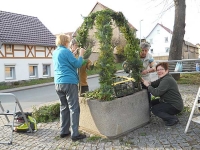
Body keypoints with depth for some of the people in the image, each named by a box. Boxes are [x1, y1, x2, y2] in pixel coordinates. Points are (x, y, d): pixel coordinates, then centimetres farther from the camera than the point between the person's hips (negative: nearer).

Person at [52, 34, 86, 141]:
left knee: (64, 107, 16)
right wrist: (81, 55, 5)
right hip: (69, 82, -8)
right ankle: (75, 134, -1)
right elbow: (77, 64, -9)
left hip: (58, 83, 8)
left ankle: (64, 131, 21)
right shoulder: (65, 51, -9)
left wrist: (75, 53, 22)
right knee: (74, 108, -3)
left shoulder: (55, 52, 16)